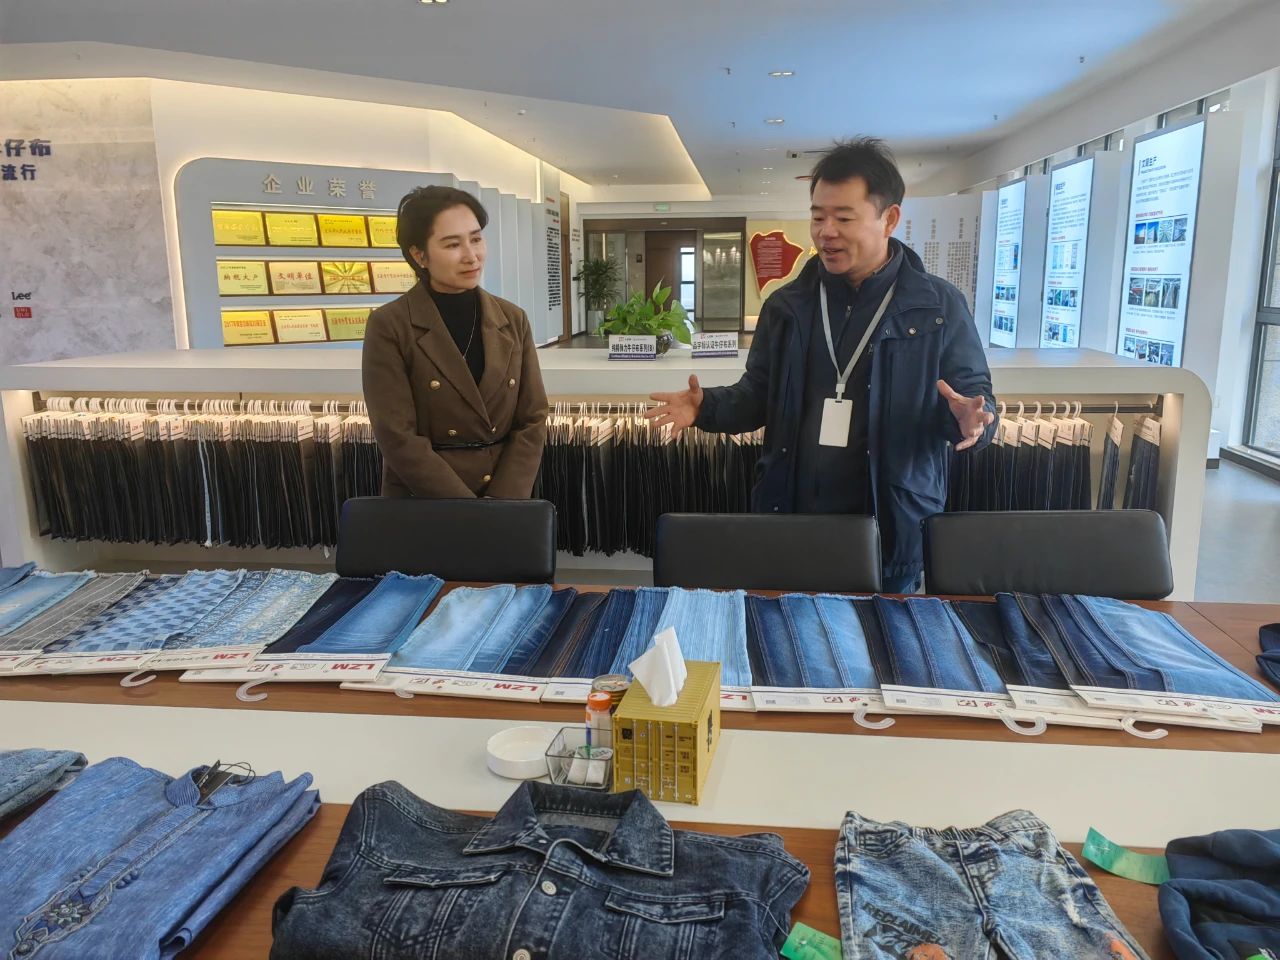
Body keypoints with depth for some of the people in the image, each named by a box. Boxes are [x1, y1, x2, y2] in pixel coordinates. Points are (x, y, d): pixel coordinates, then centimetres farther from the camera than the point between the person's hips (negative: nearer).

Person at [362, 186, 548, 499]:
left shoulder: (513, 320, 2)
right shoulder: (388, 326, -9)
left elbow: (532, 421, -1)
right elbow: (398, 438, -14)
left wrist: (499, 506, -12)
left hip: (505, 497, 3)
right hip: (420, 507, -3)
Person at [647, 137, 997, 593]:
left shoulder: (939, 306, -4)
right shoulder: (786, 306, 5)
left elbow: (974, 394, -2)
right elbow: (759, 396, 11)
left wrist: (970, 418, -25)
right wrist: (707, 407, -8)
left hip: (892, 529, -2)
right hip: (790, 523, 3)